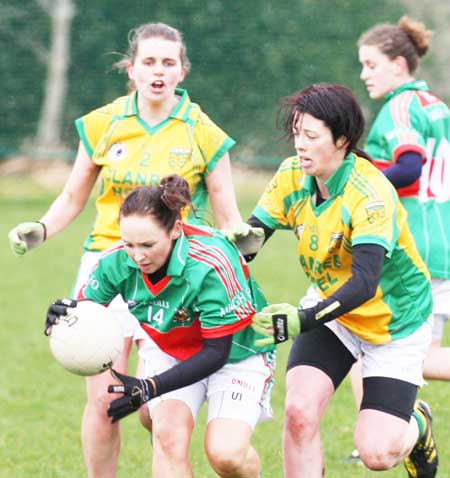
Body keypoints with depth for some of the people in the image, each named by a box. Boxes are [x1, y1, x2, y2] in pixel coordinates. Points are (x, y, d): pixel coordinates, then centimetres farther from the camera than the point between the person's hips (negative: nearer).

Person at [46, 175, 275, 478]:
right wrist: (67, 314, -32)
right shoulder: (118, 262, -22)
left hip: (237, 353, -4)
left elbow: (216, 352, -28)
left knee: (226, 453, -21)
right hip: (170, 352, 4)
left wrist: (149, 388, -36)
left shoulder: (211, 265, -35)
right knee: (168, 433, -23)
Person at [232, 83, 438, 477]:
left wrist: (305, 320, -52)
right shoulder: (292, 176, -11)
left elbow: (364, 283, -39)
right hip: (333, 314, 5)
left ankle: (416, 425, 26)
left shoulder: (371, 194, -30)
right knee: (299, 413, -18)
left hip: (394, 322, -5)